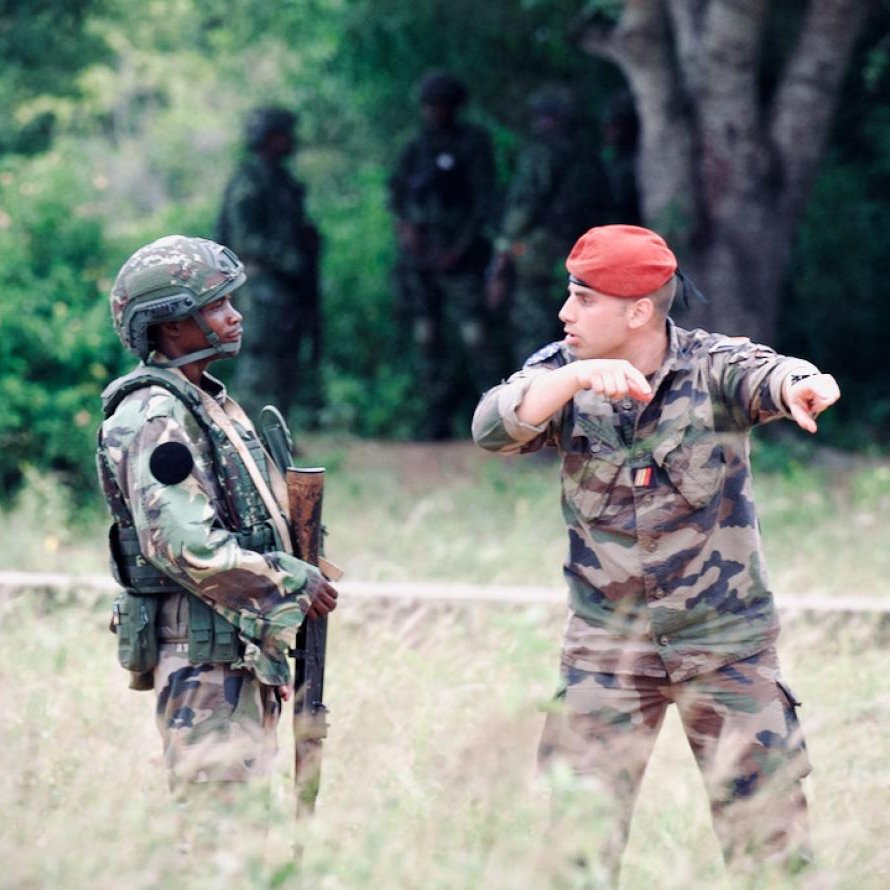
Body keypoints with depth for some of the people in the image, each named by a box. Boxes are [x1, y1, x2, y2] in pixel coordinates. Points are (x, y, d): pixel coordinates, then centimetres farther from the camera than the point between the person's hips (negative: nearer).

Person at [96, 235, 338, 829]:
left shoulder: (208, 401, 17)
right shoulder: (153, 418, -15)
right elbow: (184, 546, -24)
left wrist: (298, 575, 10)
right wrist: (292, 585, -17)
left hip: (246, 648, 10)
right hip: (205, 652, -10)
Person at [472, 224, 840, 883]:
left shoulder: (711, 365, -9)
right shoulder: (563, 372, -1)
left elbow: (760, 375, -31)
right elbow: (493, 427, -19)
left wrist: (796, 384, -56)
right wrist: (578, 377, -36)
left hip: (727, 645, -2)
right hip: (607, 648, 2)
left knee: (768, 834, -2)